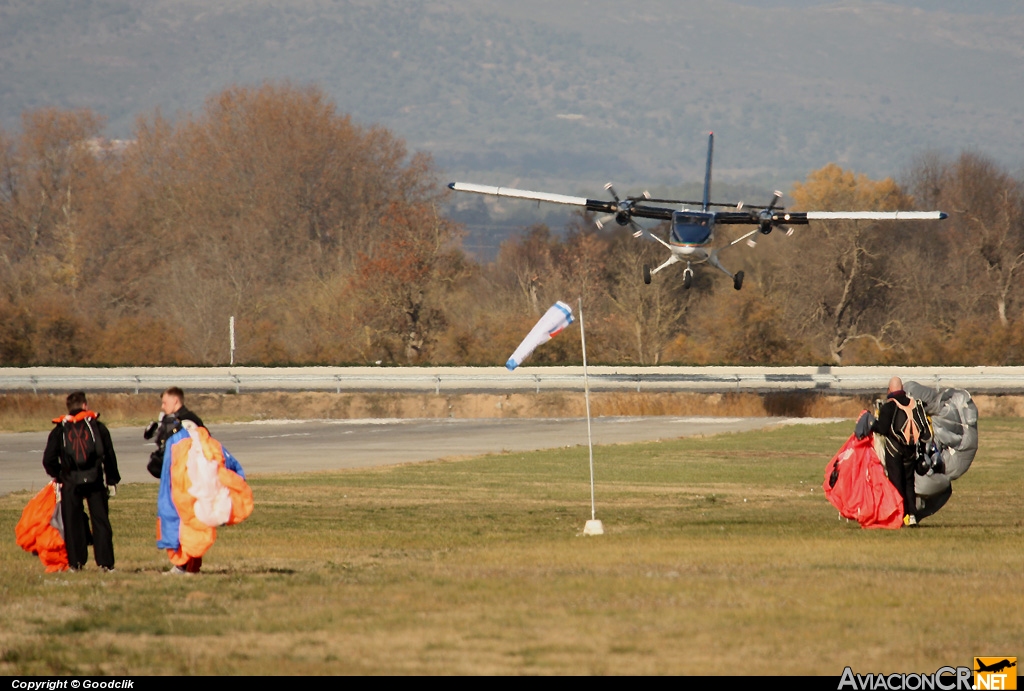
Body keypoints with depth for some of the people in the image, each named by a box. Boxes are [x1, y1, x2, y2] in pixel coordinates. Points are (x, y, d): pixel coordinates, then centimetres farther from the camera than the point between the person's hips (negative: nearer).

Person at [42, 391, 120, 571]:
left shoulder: (60, 430, 3)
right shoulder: (98, 427, 2)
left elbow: (48, 460, 0)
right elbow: (109, 455, 3)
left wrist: (57, 475, 19)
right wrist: (112, 480, 11)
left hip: (70, 482, 0)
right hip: (95, 480, 0)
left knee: (73, 522, 6)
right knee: (100, 521, 4)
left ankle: (76, 562, 4)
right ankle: (105, 562, 0)